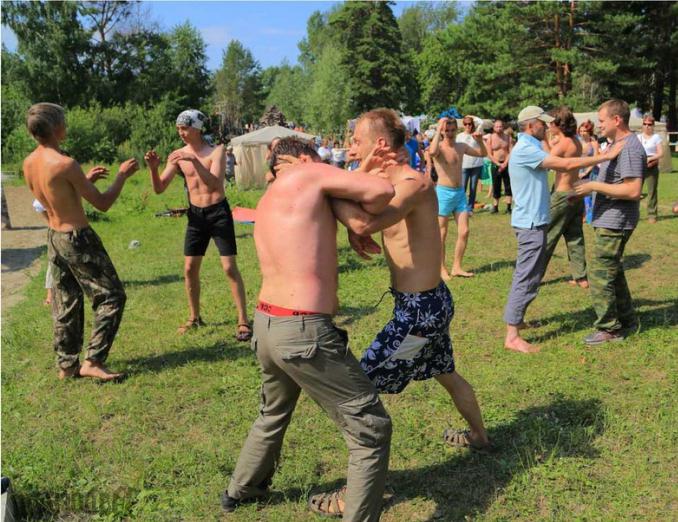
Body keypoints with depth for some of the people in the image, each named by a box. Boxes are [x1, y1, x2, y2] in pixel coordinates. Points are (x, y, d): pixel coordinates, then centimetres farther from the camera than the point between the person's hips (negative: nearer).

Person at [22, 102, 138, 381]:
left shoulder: (29, 163, 3)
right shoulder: (66, 164, -22)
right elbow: (102, 204, -15)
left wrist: (84, 179, 19)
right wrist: (122, 175, -2)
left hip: (54, 237, 9)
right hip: (79, 238, -8)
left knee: (66, 305, 16)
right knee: (111, 296, 1)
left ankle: (66, 364, 23)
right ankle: (93, 361, -1)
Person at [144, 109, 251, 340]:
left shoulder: (216, 151, -9)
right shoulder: (177, 156, 0)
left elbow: (215, 183, -23)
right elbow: (159, 189, -3)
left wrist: (195, 161, -32)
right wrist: (153, 168, -21)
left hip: (218, 212, -4)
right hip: (195, 215, 4)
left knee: (230, 267, -6)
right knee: (190, 269, 6)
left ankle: (243, 321, 0)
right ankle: (195, 318, 23)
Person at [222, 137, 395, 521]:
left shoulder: (267, 202, 20)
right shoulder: (307, 174, -3)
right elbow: (383, 191, -10)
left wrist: (360, 173, 16)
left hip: (266, 325, 9)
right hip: (303, 331, -9)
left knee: (274, 414, 34)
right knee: (372, 429, 3)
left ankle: (240, 490, 54)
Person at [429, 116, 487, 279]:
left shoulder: (461, 147, 9)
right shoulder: (439, 148, -11)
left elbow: (482, 153, 20)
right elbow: (432, 152, -37)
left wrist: (479, 140, 0)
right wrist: (438, 129, -29)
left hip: (460, 192, 6)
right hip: (444, 192, -6)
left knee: (464, 232, 5)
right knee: (442, 234, 2)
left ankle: (457, 267, 17)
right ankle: (442, 270, 11)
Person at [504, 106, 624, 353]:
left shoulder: (530, 148, 16)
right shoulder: (525, 150, -19)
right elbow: (567, 164, -24)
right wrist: (606, 156, -20)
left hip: (533, 221, 11)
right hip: (531, 222, -11)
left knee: (527, 274, 18)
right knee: (527, 277, -9)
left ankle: (515, 319, 28)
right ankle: (512, 336, -6)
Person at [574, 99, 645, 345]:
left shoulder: (629, 147, -20)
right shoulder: (616, 144, 12)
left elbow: (633, 191, -27)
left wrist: (595, 186, -22)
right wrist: (587, 189, 12)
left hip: (615, 223, -11)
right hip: (608, 220, 11)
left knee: (600, 274, -4)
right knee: (613, 272, 20)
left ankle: (609, 329, 8)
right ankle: (627, 321, 33)